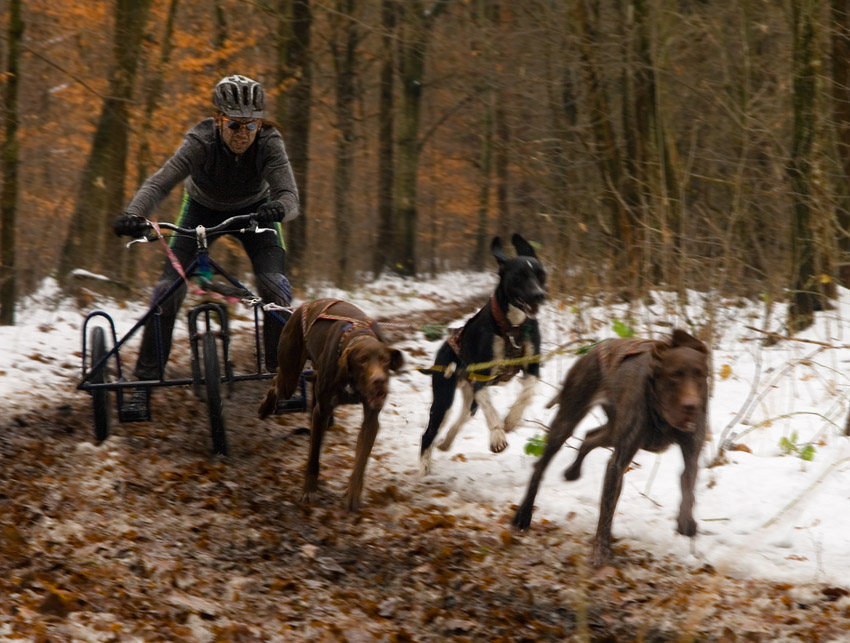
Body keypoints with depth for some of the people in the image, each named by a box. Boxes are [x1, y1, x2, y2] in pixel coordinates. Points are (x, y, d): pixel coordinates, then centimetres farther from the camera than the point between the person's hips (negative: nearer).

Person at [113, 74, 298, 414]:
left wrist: (278, 208, -66)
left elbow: (289, 195, -42)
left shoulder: (269, 143, -32)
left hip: (253, 211, 0)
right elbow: (159, 183, -45)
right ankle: (146, 380, -3)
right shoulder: (201, 141, -34)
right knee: (168, 288, -14)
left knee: (275, 285, -22)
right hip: (203, 208, 0)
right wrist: (133, 215, -65)